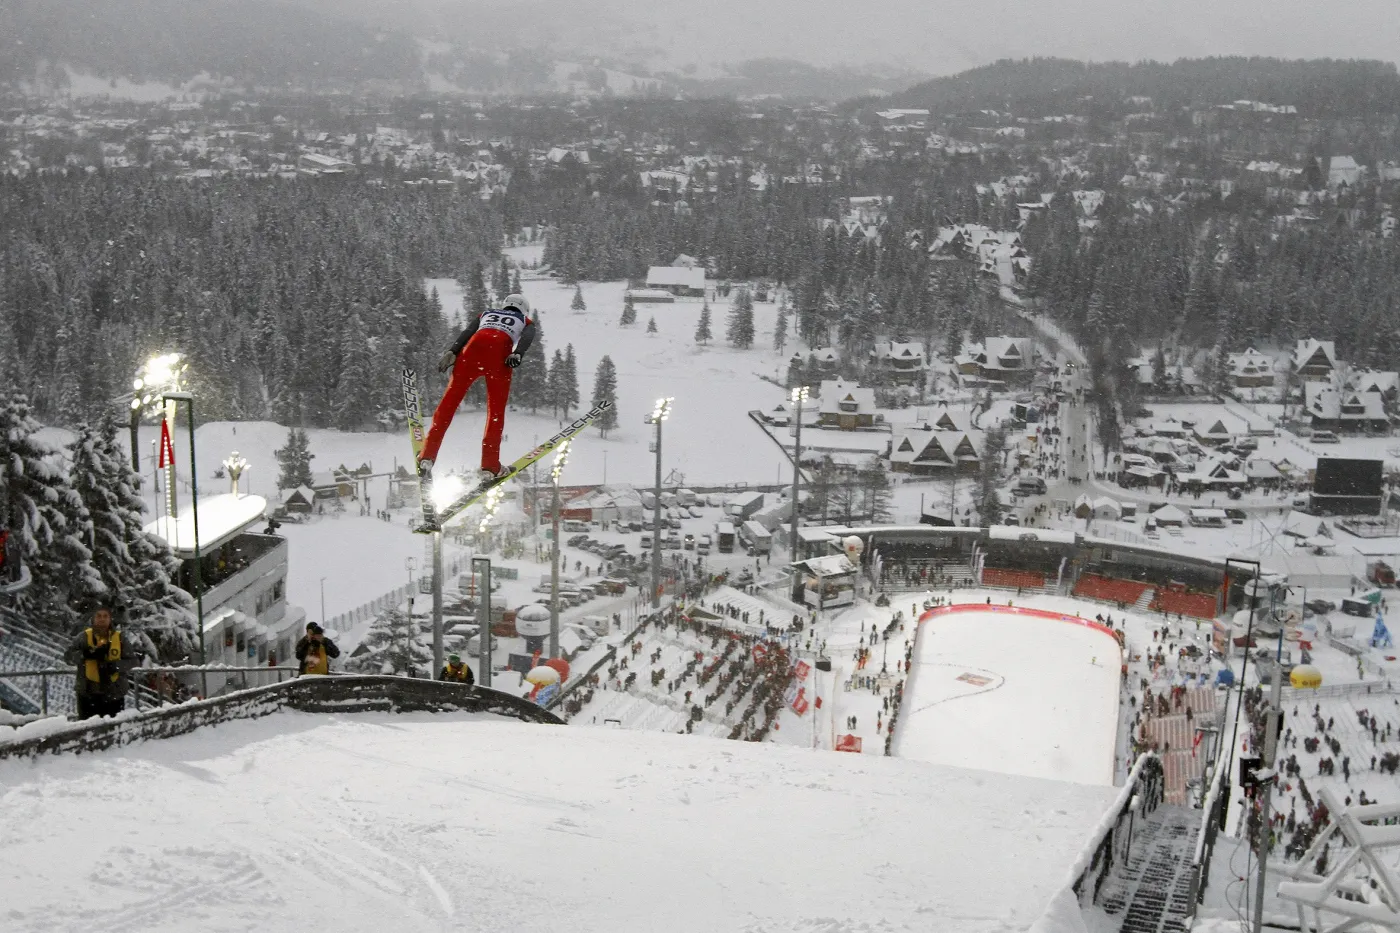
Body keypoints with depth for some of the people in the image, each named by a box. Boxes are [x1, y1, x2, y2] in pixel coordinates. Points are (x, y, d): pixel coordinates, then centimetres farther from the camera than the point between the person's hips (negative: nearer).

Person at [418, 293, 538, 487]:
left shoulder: (486, 313, 39)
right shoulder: (526, 322, 34)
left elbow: (468, 331, 18)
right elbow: (527, 337, 8)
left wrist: (453, 352, 4)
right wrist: (517, 354, -9)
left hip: (475, 345, 2)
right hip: (501, 351, -1)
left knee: (450, 400, 2)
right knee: (496, 409, 7)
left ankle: (427, 458, -7)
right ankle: (489, 467, -1)